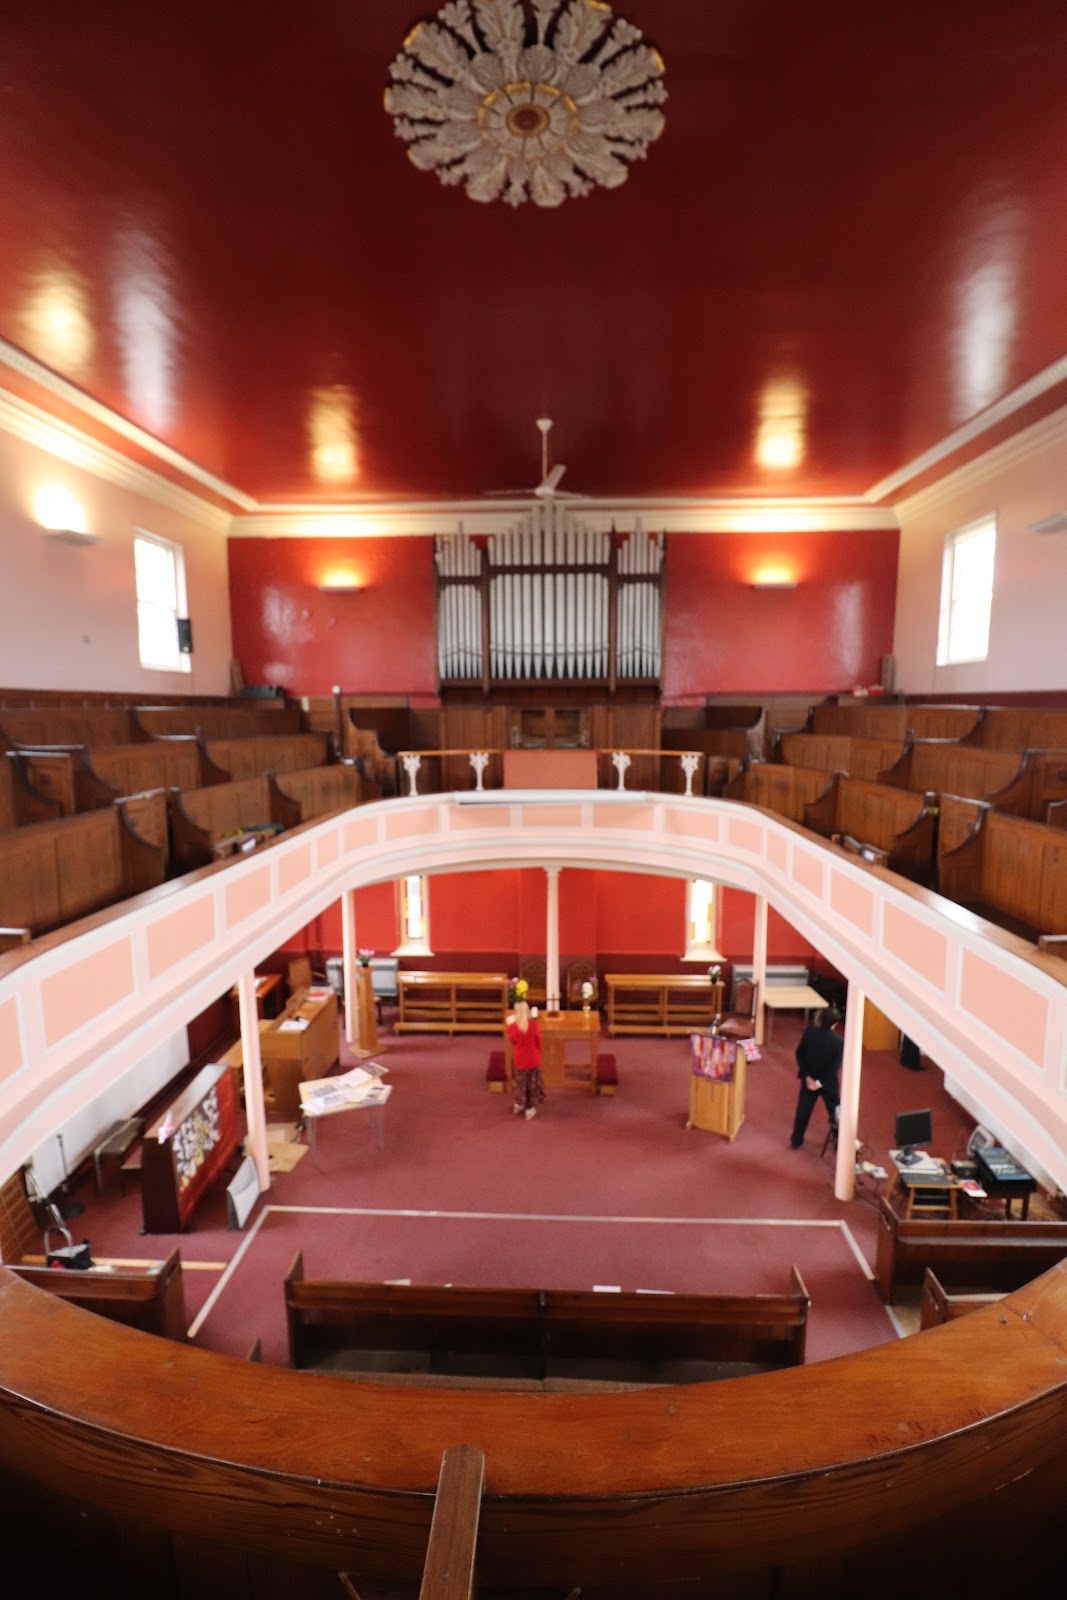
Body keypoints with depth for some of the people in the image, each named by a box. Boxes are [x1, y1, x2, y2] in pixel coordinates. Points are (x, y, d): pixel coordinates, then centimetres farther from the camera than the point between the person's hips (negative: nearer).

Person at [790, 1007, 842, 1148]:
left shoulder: (809, 1033, -15)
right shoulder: (838, 1042, -20)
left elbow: (799, 1055, -12)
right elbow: (834, 1067, -21)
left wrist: (807, 1076, -10)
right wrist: (820, 1083, -17)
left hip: (809, 1079, 2)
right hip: (828, 1083, -2)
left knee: (803, 1110, 15)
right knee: (835, 1112, 22)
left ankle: (796, 1141, 25)